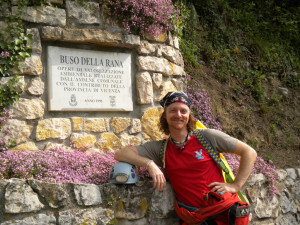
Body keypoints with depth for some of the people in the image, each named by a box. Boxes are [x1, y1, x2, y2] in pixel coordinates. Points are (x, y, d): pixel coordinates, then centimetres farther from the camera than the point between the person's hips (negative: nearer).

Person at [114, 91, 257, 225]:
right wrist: (150, 164, -9)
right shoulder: (160, 148, 11)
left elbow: (249, 153, 9)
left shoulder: (206, 137, 7)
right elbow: (120, 154, 5)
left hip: (225, 212, -3)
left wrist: (236, 185, 1)